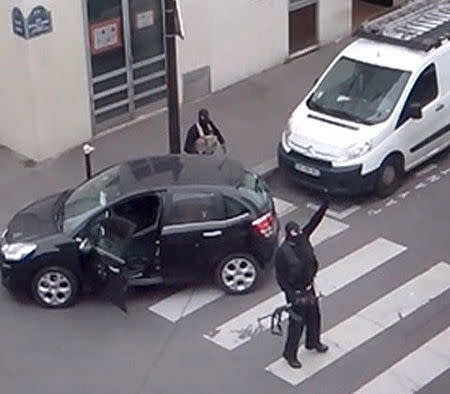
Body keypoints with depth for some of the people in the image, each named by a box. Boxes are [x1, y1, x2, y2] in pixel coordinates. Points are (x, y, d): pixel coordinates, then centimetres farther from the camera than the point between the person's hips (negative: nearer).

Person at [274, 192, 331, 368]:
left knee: (314, 317, 24)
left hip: (309, 288, 7)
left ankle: (313, 342, 49)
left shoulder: (303, 238, -8)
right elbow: (280, 278, -19)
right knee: (297, 323, 5)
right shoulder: (282, 252, -25)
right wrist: (293, 297, -21)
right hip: (297, 293, -7)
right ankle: (290, 354, 24)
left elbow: (314, 221, -8)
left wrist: (324, 205, -20)